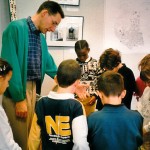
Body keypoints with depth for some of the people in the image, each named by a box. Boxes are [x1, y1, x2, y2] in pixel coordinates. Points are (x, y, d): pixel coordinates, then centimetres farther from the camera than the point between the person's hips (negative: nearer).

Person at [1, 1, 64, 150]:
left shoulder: (41, 37, 12)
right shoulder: (16, 28, -12)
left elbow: (50, 66, 22)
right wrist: (19, 99, -19)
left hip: (33, 88, 8)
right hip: (17, 91, -8)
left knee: (30, 135, 17)